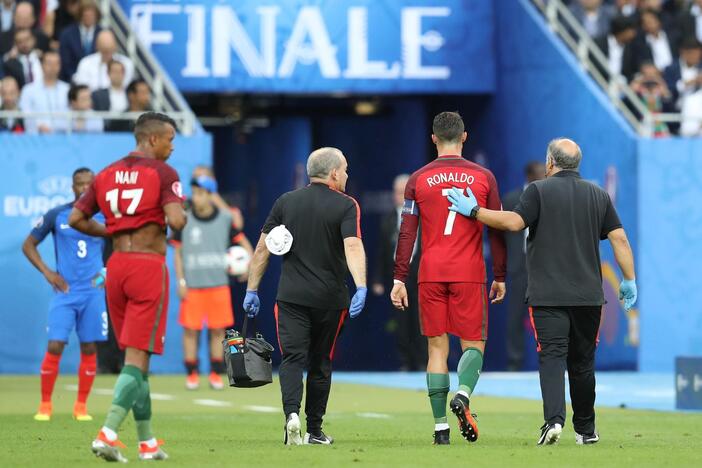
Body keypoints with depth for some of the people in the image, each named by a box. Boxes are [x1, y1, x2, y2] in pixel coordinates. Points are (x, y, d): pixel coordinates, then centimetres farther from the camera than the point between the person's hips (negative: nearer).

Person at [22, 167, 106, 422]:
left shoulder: (105, 217, 4)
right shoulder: (56, 215, 0)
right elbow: (28, 245, 8)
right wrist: (47, 273, -3)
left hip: (93, 293, 2)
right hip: (64, 291, -2)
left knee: (89, 350, 2)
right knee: (54, 346, -9)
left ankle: (81, 406, 12)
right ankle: (45, 405, 1)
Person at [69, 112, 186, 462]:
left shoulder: (107, 174, 11)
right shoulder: (163, 173, -6)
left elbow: (76, 219, 7)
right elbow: (176, 221, -18)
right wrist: (181, 217, 5)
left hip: (116, 265, 6)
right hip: (149, 266, -6)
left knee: (134, 355, 14)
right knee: (138, 357, -6)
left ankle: (147, 442, 16)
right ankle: (108, 435, -19)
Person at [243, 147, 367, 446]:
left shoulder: (285, 202, 7)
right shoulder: (346, 206, -3)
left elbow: (262, 249, 7)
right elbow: (353, 247, -19)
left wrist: (251, 291, 13)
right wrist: (361, 288, -29)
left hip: (291, 297, 1)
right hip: (330, 298, -1)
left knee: (292, 359, -3)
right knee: (320, 363, 12)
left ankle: (292, 413, -28)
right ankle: (314, 430, 17)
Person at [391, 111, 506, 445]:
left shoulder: (419, 179, 4)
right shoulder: (483, 177, 4)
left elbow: (406, 233, 2)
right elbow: (497, 230, 5)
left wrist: (399, 279, 4)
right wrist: (499, 277, 12)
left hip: (430, 275, 1)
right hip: (469, 275, -1)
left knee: (437, 347, 5)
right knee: (473, 343, 6)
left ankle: (440, 426, 1)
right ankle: (463, 394, -24)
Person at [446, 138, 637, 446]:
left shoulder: (540, 190, -3)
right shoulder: (598, 195, 11)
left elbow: (514, 222, -15)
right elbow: (619, 238, 5)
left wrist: (474, 211, -7)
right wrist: (629, 281, 10)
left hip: (547, 294, -4)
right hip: (589, 294, 4)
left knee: (552, 356, -9)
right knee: (582, 362, 12)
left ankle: (554, 419, -29)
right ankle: (585, 429, 18)